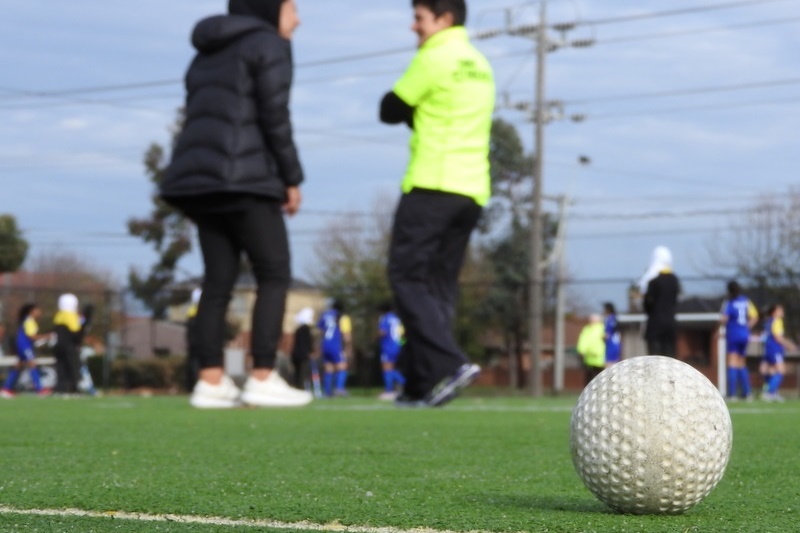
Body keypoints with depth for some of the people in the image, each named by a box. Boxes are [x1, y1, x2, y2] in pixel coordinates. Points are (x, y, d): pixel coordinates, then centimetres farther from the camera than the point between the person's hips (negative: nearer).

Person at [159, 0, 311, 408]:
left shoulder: (209, 54, 25)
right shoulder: (268, 45, 1)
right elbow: (274, 118, -7)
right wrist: (292, 179, 0)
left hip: (198, 177, 8)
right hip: (243, 179, -8)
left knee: (218, 278, 6)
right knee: (274, 274, -3)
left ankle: (210, 381, -3)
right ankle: (262, 379, -10)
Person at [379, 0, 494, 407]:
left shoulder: (434, 58, -6)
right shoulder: (481, 66, 19)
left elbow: (390, 111, -1)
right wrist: (421, 112, 10)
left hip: (433, 185, -8)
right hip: (472, 190, 8)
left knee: (408, 276, -6)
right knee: (439, 285, 8)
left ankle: (448, 365, -21)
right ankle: (422, 384, 4)